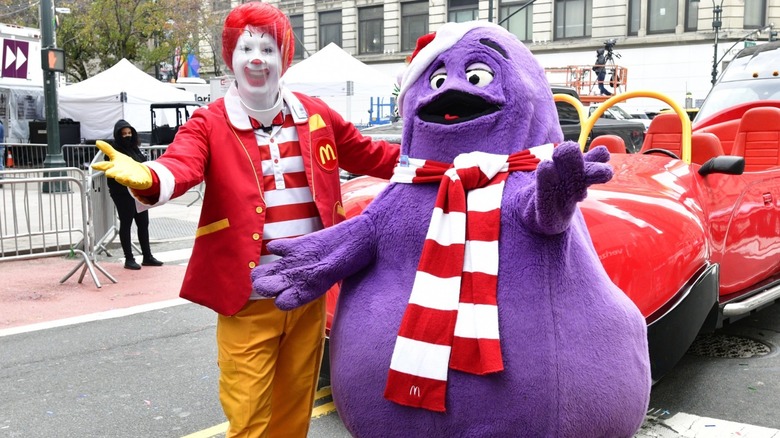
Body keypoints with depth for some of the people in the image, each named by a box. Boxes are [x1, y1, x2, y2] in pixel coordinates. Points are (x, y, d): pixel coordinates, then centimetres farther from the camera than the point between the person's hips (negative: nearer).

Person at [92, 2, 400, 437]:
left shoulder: (315, 116, 6)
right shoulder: (210, 122, -5)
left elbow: (372, 155, 17)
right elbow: (180, 165, -25)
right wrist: (146, 178, -47)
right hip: (249, 297, -3)